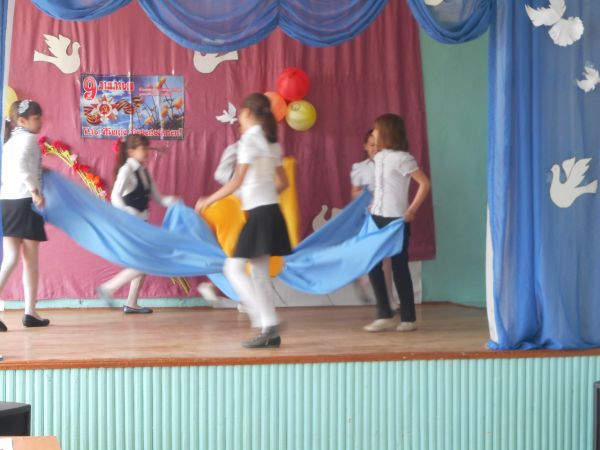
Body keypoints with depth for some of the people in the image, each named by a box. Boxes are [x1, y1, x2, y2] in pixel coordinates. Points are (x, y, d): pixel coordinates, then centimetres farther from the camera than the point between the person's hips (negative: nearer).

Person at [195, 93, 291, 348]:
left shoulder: (250, 139, -9)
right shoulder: (271, 142, 16)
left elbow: (237, 182, -14)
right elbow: (283, 182, 19)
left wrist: (208, 201, -5)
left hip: (259, 213, -9)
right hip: (271, 210, 9)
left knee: (234, 268, -6)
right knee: (259, 272, 11)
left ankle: (268, 324, -14)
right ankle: (270, 331, 9)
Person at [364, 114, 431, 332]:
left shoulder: (402, 158, -12)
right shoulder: (379, 157, 10)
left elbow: (425, 183, -15)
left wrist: (412, 210, -16)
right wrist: (372, 204, 12)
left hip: (396, 219, -7)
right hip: (377, 217, 8)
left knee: (399, 267, -1)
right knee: (372, 265, 3)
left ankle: (409, 318, 9)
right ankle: (385, 316, 9)